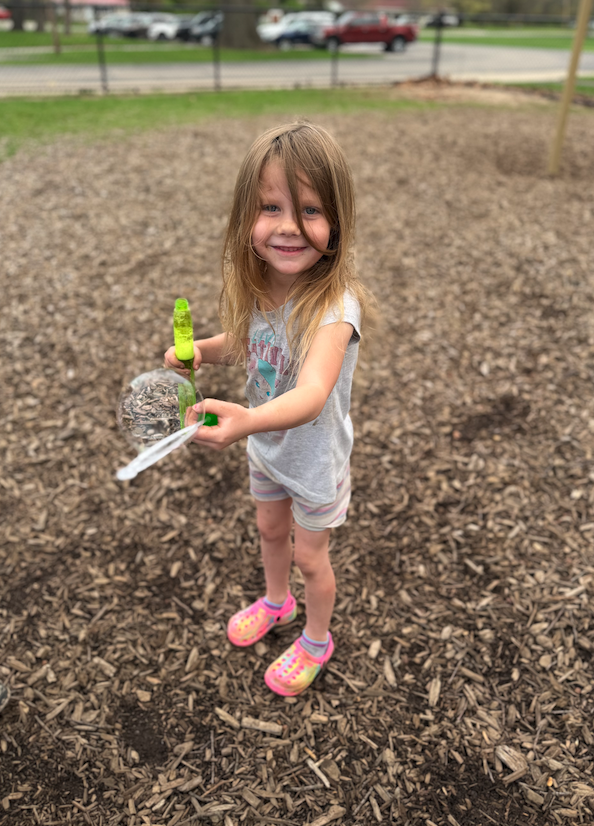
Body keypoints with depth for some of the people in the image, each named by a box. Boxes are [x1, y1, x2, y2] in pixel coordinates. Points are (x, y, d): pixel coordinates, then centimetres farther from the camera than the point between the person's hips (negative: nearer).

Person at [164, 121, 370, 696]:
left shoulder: (333, 304, -35)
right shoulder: (259, 287, -15)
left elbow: (310, 395, -50)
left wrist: (247, 420, -69)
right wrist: (200, 351, -15)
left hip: (315, 460, -6)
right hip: (265, 448, 6)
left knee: (310, 558, 17)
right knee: (270, 530, 29)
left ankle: (316, 640, 48)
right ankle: (276, 602, 60)